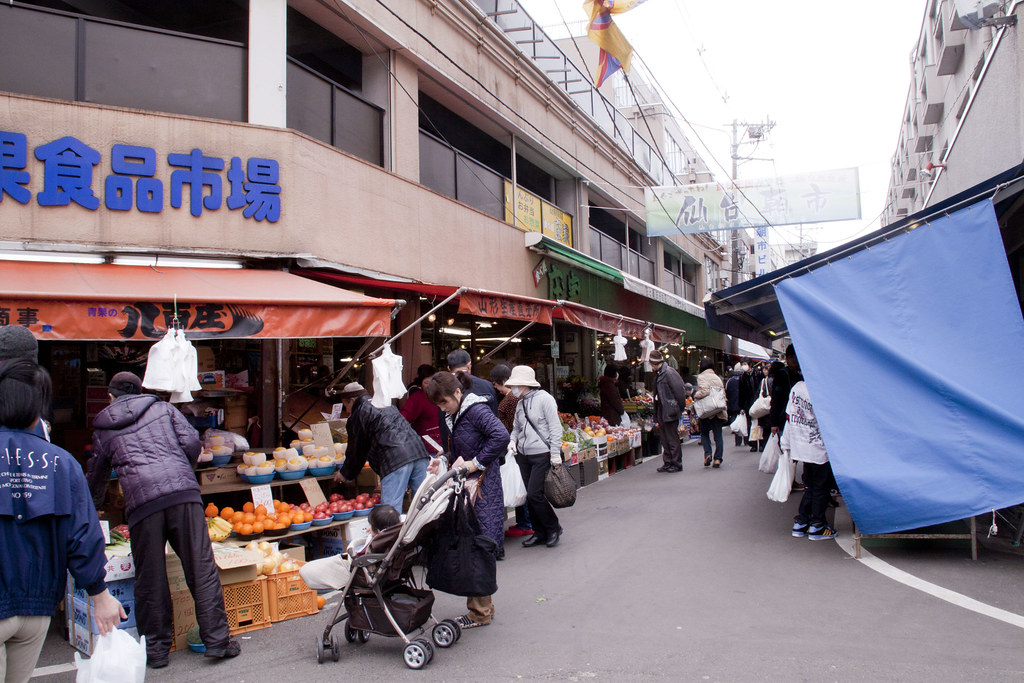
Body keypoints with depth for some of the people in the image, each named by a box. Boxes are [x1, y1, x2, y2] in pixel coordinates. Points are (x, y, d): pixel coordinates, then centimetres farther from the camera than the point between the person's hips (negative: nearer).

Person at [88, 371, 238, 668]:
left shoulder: (103, 429, 20)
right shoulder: (162, 408, 18)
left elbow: (97, 474, 30)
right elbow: (191, 441, 6)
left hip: (141, 501, 0)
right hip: (182, 492, 0)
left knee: (150, 579, 10)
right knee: (201, 568, 3)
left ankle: (156, 649, 18)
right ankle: (217, 640, 5)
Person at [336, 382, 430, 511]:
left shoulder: (358, 415, 9)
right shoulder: (388, 406, 32)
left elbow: (357, 451, 13)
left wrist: (345, 474, 30)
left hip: (395, 460, -7)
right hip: (419, 451, 8)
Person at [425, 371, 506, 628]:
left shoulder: (476, 410, -13)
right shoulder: (455, 416, 15)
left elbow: (501, 436, -27)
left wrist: (474, 464, -21)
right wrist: (444, 461, 5)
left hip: (481, 490, -9)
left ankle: (480, 613, 8)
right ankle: (482, 607, 24)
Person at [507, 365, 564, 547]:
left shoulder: (544, 398, -9)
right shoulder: (521, 404, 12)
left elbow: (555, 428, -12)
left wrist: (555, 454, -15)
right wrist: (512, 441, 1)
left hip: (542, 455, -7)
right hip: (523, 456, 7)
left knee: (534, 494, -10)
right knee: (531, 496, 8)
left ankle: (553, 528, 9)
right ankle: (540, 533, 20)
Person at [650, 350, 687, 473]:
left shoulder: (669, 373, -14)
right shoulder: (658, 374, 13)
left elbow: (680, 389, -17)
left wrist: (679, 407, -10)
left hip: (670, 412, -9)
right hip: (661, 412, 9)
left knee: (672, 439, -2)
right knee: (665, 440, 14)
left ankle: (677, 464, 6)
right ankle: (668, 463, 22)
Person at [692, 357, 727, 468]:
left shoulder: (701, 377, -7)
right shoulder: (717, 378, 13)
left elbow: (704, 391, -19)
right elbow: (723, 392, 10)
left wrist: (695, 395, -4)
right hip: (718, 411, 4)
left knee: (704, 433, 10)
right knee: (718, 435, 4)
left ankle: (707, 454, -5)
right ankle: (718, 459, 0)